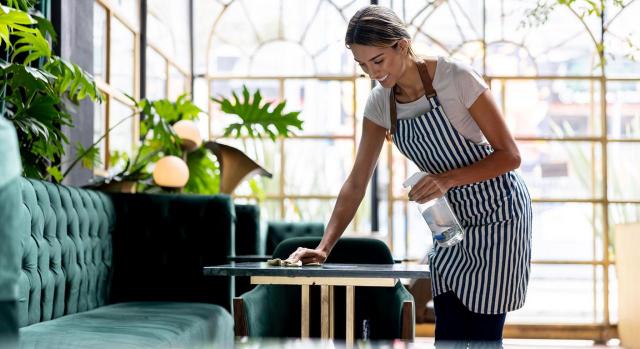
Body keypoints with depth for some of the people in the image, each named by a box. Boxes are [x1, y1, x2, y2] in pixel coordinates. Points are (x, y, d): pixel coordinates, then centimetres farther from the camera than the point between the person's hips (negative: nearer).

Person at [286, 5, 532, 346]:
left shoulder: (456, 78, -22)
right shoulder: (380, 102, -4)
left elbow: (509, 155, -17)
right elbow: (356, 184, -3)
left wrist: (448, 179, -31)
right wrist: (323, 248, -13)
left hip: (497, 213, -5)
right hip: (452, 219, 6)